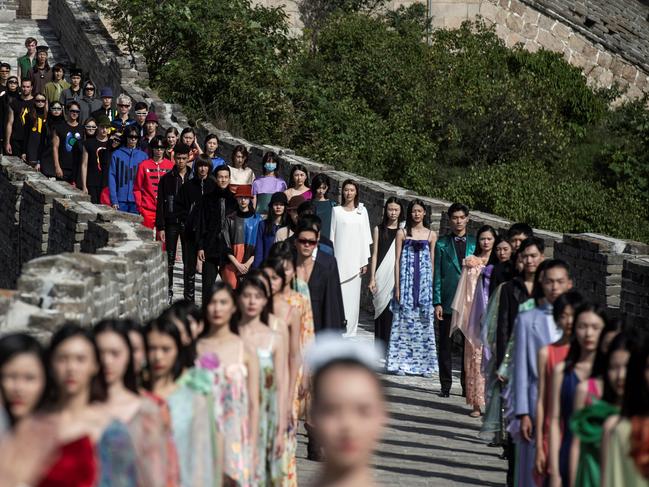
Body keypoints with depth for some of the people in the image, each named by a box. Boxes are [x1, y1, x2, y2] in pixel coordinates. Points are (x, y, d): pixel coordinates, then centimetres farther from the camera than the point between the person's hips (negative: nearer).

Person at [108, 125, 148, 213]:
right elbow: (111, 177, 1)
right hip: (120, 200, -1)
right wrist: (114, 200, -7)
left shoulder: (143, 156, 7)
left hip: (136, 201, 1)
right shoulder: (116, 154, 4)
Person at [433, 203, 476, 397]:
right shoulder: (442, 244, 4)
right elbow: (437, 275, 2)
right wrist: (437, 302, -5)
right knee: (445, 345, 3)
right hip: (448, 301, -1)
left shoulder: (475, 243, 7)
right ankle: (446, 385, 9)